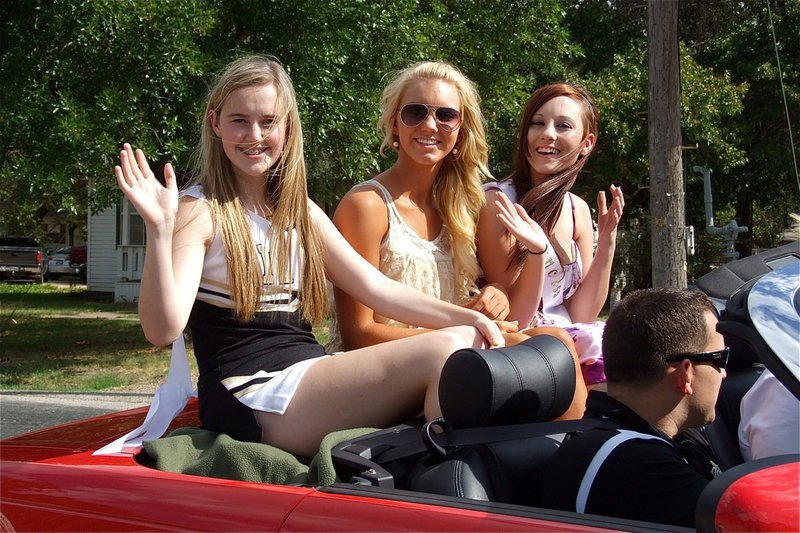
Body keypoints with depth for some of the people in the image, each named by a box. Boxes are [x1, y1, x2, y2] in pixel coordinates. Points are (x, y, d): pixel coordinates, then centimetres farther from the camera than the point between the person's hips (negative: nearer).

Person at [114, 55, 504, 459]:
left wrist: (465, 317, -1)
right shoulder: (199, 211, -5)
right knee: (442, 352, -20)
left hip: (309, 372, 7)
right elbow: (163, 330, -16)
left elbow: (376, 288, 12)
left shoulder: (300, 211, 16)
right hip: (250, 395, -7)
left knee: (466, 340, -10)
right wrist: (159, 230, -30)